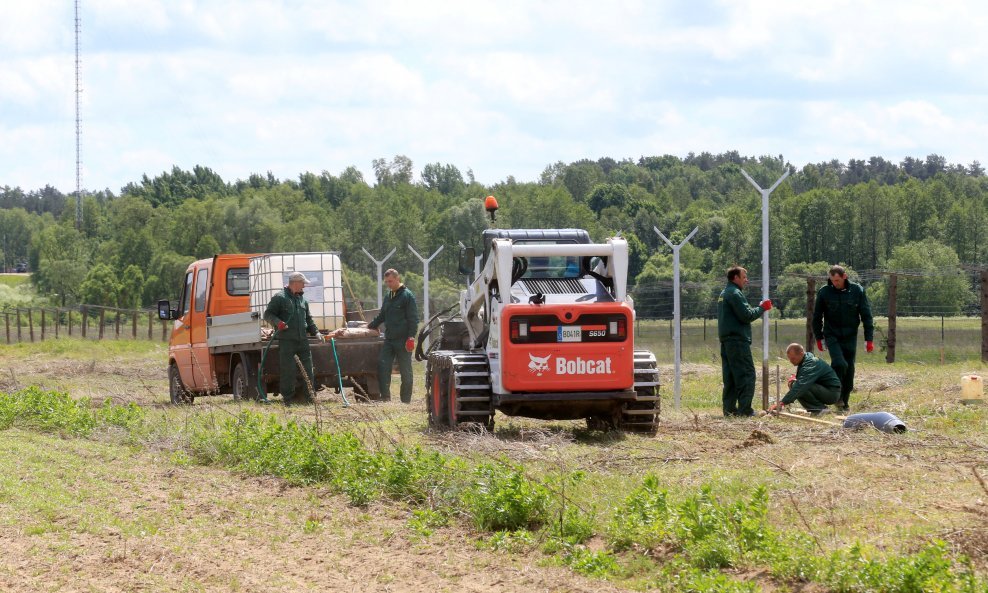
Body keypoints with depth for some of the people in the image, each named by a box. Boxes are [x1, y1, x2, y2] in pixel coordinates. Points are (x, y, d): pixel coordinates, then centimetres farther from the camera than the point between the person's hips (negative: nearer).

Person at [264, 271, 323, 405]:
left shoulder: (302, 300, 20)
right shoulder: (279, 298, -1)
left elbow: (308, 319, 28)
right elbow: (268, 314, -4)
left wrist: (316, 332, 18)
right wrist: (278, 322, -21)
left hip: (302, 340, 7)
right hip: (286, 341, -6)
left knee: (308, 369, 5)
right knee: (288, 370, -6)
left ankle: (307, 397, 12)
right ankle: (288, 398, -1)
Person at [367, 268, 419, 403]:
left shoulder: (407, 296, -5)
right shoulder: (388, 297, 18)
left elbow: (413, 319, -10)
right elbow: (381, 316, 30)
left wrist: (411, 337, -17)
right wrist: (369, 326, 24)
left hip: (403, 341, -7)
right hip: (389, 339, 7)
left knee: (405, 371, 0)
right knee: (383, 366, -4)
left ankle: (406, 400, 6)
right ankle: (385, 397, -1)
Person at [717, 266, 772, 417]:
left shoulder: (723, 294, 20)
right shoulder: (735, 294, -12)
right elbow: (747, 316, -17)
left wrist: (759, 308, 12)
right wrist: (761, 308, -4)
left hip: (726, 340, 10)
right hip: (738, 340, -10)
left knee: (730, 376, 11)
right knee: (746, 374, -8)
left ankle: (729, 408, 10)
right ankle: (744, 409, -12)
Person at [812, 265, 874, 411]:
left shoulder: (857, 291, -5)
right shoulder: (824, 292, -6)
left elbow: (866, 316, 0)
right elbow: (817, 317, 5)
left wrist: (869, 339, -2)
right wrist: (819, 338, 5)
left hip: (850, 337, 2)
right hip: (832, 336, -2)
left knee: (849, 371, 4)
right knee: (840, 364, -22)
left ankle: (844, 401, 17)